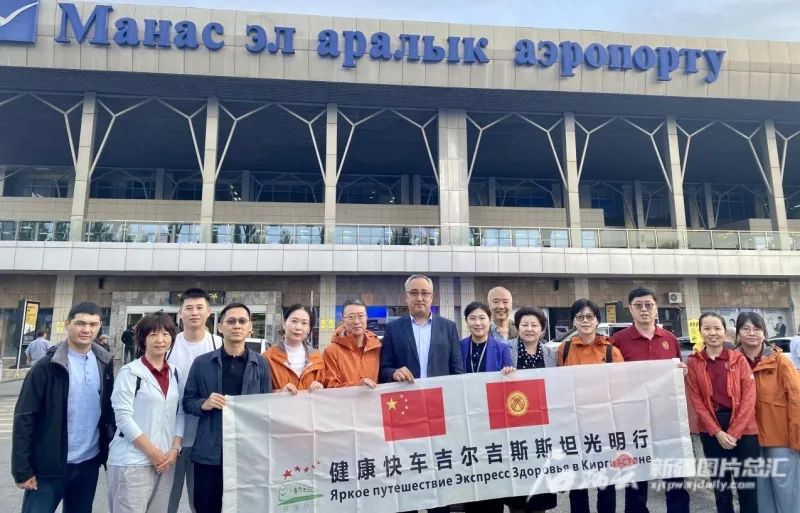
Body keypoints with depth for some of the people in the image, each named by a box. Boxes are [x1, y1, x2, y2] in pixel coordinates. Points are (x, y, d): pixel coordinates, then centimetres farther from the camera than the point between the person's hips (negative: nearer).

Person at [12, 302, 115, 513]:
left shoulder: (104, 363, 2)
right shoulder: (47, 366, -11)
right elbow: (24, 418, -10)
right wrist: (22, 469, -11)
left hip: (89, 464, 4)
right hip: (49, 467, -4)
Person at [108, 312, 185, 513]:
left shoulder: (175, 374, 9)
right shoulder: (130, 372, -7)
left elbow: (179, 414, 9)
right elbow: (123, 417, -12)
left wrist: (174, 449, -4)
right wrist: (153, 452, -12)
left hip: (165, 461, 5)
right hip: (132, 462, -5)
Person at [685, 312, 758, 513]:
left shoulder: (739, 359, 0)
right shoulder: (693, 362, 0)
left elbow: (749, 398, -5)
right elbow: (697, 401, -2)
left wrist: (734, 432, -12)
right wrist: (717, 432, -10)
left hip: (743, 429, 0)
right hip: (711, 432, 0)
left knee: (747, 485, 4)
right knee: (720, 485, 11)